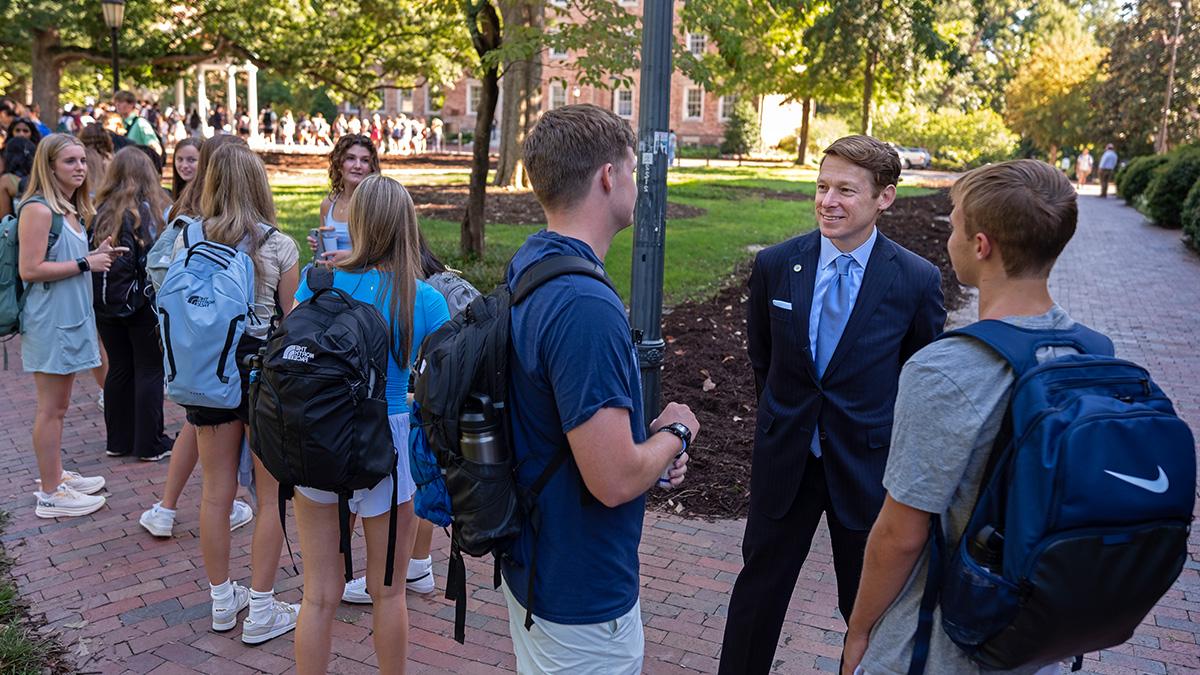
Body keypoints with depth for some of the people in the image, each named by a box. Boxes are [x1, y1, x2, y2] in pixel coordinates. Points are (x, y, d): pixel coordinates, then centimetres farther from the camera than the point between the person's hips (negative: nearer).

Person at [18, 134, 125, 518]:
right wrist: (86, 263, -18)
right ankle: (50, 494, 8)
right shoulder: (38, 209, -16)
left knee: (59, 405, 17)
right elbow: (29, 269, -21)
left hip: (71, 317, 9)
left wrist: (98, 255, 5)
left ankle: (56, 475, 29)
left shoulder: (71, 209, 13)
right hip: (49, 320, -9)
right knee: (51, 409, -1)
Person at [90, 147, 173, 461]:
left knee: (118, 368, 15)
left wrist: (102, 297, 10)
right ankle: (149, 443, 10)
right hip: (143, 303, -5)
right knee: (149, 370, 5)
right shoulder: (151, 208, -12)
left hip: (105, 304, 5)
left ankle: (118, 440, 24)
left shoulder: (100, 209, 1)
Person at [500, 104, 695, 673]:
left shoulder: (527, 264, 1)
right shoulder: (585, 306, -31)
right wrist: (676, 432, -11)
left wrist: (654, 444, 3)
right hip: (583, 595, -9)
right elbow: (615, 480, -31)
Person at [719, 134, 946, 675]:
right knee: (758, 588, 14)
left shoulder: (917, 280, -12)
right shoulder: (774, 265, -6)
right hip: (785, 460, 2)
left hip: (867, 463, -1)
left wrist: (892, 440, 6)